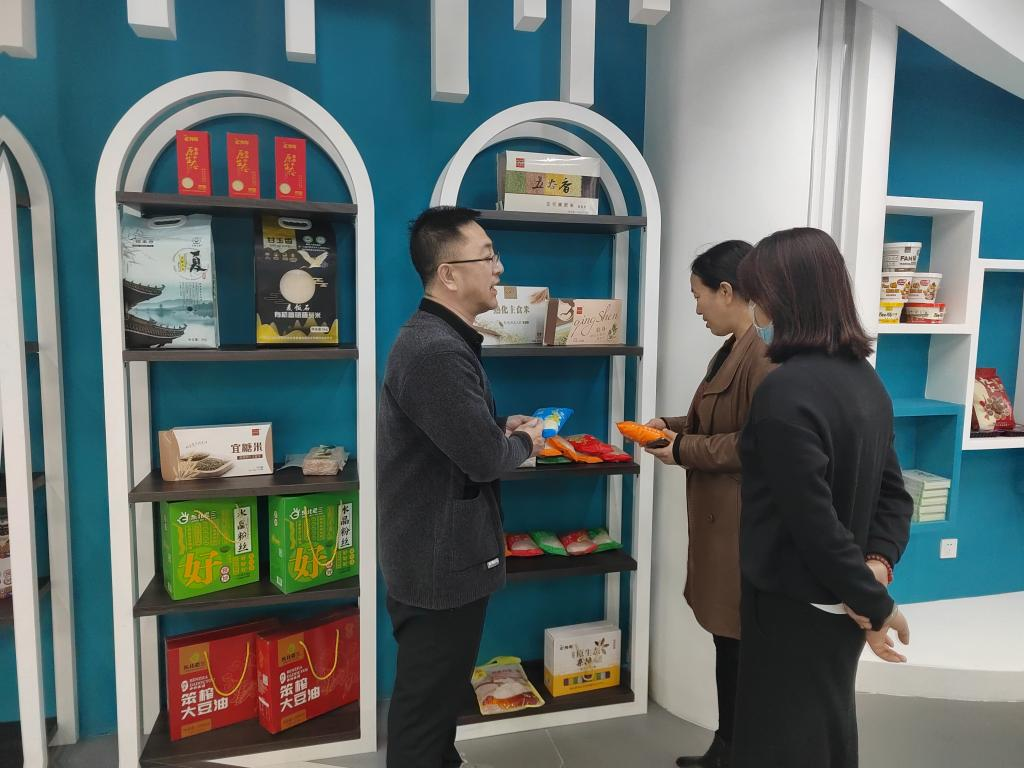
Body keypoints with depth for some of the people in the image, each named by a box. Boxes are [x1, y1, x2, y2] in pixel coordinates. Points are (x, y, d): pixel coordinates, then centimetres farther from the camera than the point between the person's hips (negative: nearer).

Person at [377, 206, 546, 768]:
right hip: (442, 559, -11)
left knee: (437, 692, 27)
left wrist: (503, 428, 1)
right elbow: (485, 457, -26)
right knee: (428, 699, 9)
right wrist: (525, 442, -6)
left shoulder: (440, 338, 8)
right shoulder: (436, 351, -27)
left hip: (438, 551, 11)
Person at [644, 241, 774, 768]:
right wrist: (671, 425, 8)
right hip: (718, 517, 10)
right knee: (727, 640, 19)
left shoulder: (765, 354, -20)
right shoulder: (732, 349, 13)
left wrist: (683, 450, -16)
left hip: (744, 523, -10)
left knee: (740, 643, 5)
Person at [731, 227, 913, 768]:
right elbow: (892, 491, 7)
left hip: (793, 606, -8)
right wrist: (878, 565, -5)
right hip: (838, 605, 9)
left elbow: (813, 519, -24)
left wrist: (875, 602, -13)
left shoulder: (786, 390, -24)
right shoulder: (864, 378, 5)